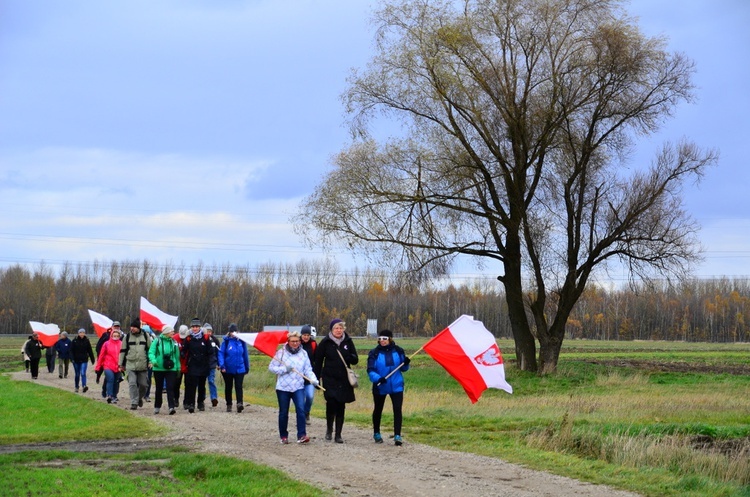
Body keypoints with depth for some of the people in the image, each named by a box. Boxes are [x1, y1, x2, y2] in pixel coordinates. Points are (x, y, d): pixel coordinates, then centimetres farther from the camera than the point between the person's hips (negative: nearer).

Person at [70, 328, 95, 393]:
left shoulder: (86, 341, 1)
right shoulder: (74, 341, -2)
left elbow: (90, 351, 6)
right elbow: (71, 350, -3)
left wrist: (92, 359, 8)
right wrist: (72, 358, -15)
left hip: (84, 360, -1)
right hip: (76, 361, 1)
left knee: (83, 373, -16)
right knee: (77, 375, 11)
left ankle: (84, 386, -27)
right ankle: (76, 387, 25)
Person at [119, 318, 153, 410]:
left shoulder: (145, 336, 5)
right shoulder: (127, 337, 6)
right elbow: (122, 351, 10)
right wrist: (121, 364, 8)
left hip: (143, 365, 0)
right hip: (130, 365, 0)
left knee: (143, 384, 5)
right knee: (132, 384, -9)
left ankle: (140, 398, 31)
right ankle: (134, 402, -5)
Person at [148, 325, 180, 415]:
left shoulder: (174, 342, 5)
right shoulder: (157, 341, -4)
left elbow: (177, 356, 12)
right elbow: (151, 352, -8)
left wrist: (178, 368, 11)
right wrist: (153, 360, -27)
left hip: (171, 369, 1)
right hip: (158, 368, -1)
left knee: (170, 388, -11)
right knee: (159, 388, 11)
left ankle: (172, 407, -17)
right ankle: (157, 407, 25)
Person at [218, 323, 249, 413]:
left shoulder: (241, 341, 1)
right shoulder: (226, 342, -5)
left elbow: (245, 355, 10)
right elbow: (221, 354, -7)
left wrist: (247, 367, 14)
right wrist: (222, 365, -19)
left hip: (239, 369, 0)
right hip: (228, 369, 0)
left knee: (238, 386, -13)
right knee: (228, 387, 12)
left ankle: (240, 403, -25)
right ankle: (229, 405, 23)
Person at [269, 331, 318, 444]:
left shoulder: (303, 353, 7)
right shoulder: (281, 353, -2)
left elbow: (308, 370, 4)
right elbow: (271, 367, -2)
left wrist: (313, 379, -14)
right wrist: (284, 369, -15)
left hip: (298, 387, 1)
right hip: (283, 388, -1)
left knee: (301, 409, -16)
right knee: (283, 412, 7)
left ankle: (302, 435, -19)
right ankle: (283, 436, 20)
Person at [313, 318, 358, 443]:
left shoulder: (348, 342, 6)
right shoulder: (325, 342, -1)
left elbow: (355, 360, 8)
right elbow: (318, 360, 2)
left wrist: (348, 357, -15)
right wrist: (316, 377, -3)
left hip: (344, 380, 3)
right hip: (329, 379, -3)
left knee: (341, 407, 4)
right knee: (331, 403, -16)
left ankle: (338, 434, 12)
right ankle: (329, 429, 8)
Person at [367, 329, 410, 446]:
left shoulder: (398, 351, -1)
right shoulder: (374, 353, -8)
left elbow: (403, 368, 9)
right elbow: (370, 370, -13)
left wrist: (406, 363, -13)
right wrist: (378, 378, -31)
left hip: (396, 386, 0)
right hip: (380, 387, 0)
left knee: (397, 410, -11)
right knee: (377, 410, 15)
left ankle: (397, 435, -11)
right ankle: (376, 434, 33)